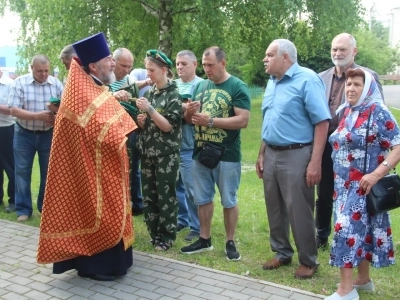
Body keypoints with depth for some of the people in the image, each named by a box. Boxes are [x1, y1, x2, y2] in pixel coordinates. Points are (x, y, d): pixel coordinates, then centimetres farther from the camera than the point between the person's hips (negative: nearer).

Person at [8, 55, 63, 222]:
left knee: (48, 171, 8)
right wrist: (38, 116, -24)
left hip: (49, 134, 2)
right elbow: (14, 110, -13)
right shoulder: (20, 83, -7)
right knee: (22, 171, 3)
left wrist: (57, 117, -24)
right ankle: (23, 209, 14)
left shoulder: (56, 84, -1)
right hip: (24, 134, -1)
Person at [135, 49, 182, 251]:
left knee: (166, 195, 1)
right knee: (148, 194, 9)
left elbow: (168, 126, -14)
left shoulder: (173, 94, -7)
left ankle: (167, 236, 13)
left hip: (166, 154, -6)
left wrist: (149, 109, -19)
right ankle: (154, 233, 22)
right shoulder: (148, 93, 10)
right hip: (147, 152, 6)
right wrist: (140, 120, -4)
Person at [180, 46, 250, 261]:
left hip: (227, 155, -5)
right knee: (202, 199, 13)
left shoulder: (237, 87, -7)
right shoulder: (200, 86, 11)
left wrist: (210, 121, -22)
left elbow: (243, 120, -17)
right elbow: (189, 119, 16)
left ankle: (230, 242, 20)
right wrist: (189, 112, -8)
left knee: (229, 201, 7)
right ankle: (204, 239, 27)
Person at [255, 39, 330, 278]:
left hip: (296, 155, -7)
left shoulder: (307, 79, -11)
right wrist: (262, 154, 16)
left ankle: (309, 261, 18)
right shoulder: (272, 82, 13)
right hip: (271, 154, 8)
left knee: (299, 212, 1)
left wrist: (315, 163, -20)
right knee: (275, 209, 14)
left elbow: (322, 122, -16)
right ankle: (282, 252, 31)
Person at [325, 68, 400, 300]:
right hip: (345, 184, 7)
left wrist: (376, 174, -25)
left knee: (347, 228, -10)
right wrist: (338, 180, 14)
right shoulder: (346, 112, 9)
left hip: (364, 185, -7)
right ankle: (364, 279, 29)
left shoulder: (378, 113, -12)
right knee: (360, 229, 15)